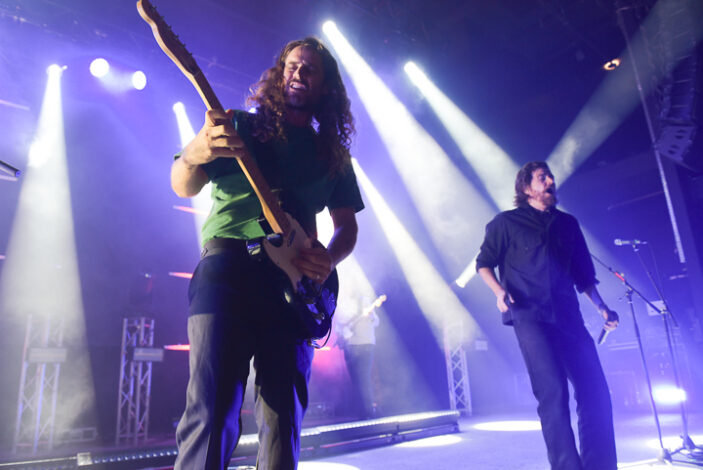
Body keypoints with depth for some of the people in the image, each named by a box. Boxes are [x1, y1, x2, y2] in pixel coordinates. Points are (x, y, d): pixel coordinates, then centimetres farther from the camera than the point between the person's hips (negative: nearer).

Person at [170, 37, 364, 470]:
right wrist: (194, 155, -22)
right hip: (228, 269, -3)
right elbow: (184, 187, 3)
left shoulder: (334, 154, 19)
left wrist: (329, 258, -5)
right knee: (213, 413, -13)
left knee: (283, 421, 4)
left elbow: (348, 225, 19)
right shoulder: (243, 126, 11)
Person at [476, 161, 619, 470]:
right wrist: (499, 291, -10)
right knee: (553, 393, -13)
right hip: (531, 318, -5)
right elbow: (484, 264, 7)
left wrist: (601, 306, 11)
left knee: (595, 393, 0)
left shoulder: (568, 224, 20)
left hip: (569, 318, 5)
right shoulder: (506, 223, 7)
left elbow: (583, 274, 22)